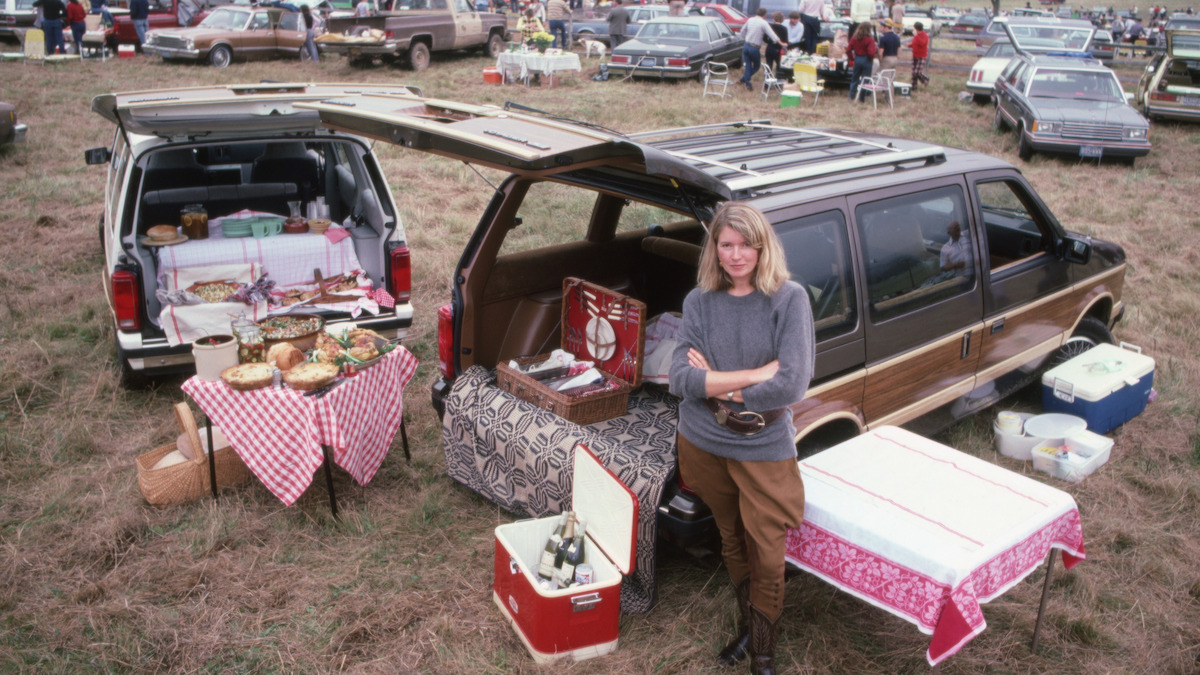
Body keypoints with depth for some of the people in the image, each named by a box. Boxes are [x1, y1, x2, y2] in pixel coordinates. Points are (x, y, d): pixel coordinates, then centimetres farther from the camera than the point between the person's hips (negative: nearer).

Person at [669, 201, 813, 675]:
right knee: (731, 543, 21)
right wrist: (755, 374, -21)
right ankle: (747, 627, 43)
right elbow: (679, 378, -14)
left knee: (766, 557, 7)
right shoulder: (699, 301, -4)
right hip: (703, 444, 3)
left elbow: (792, 386, -21)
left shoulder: (789, 299, -13)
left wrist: (716, 384, -15)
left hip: (765, 449, -3)